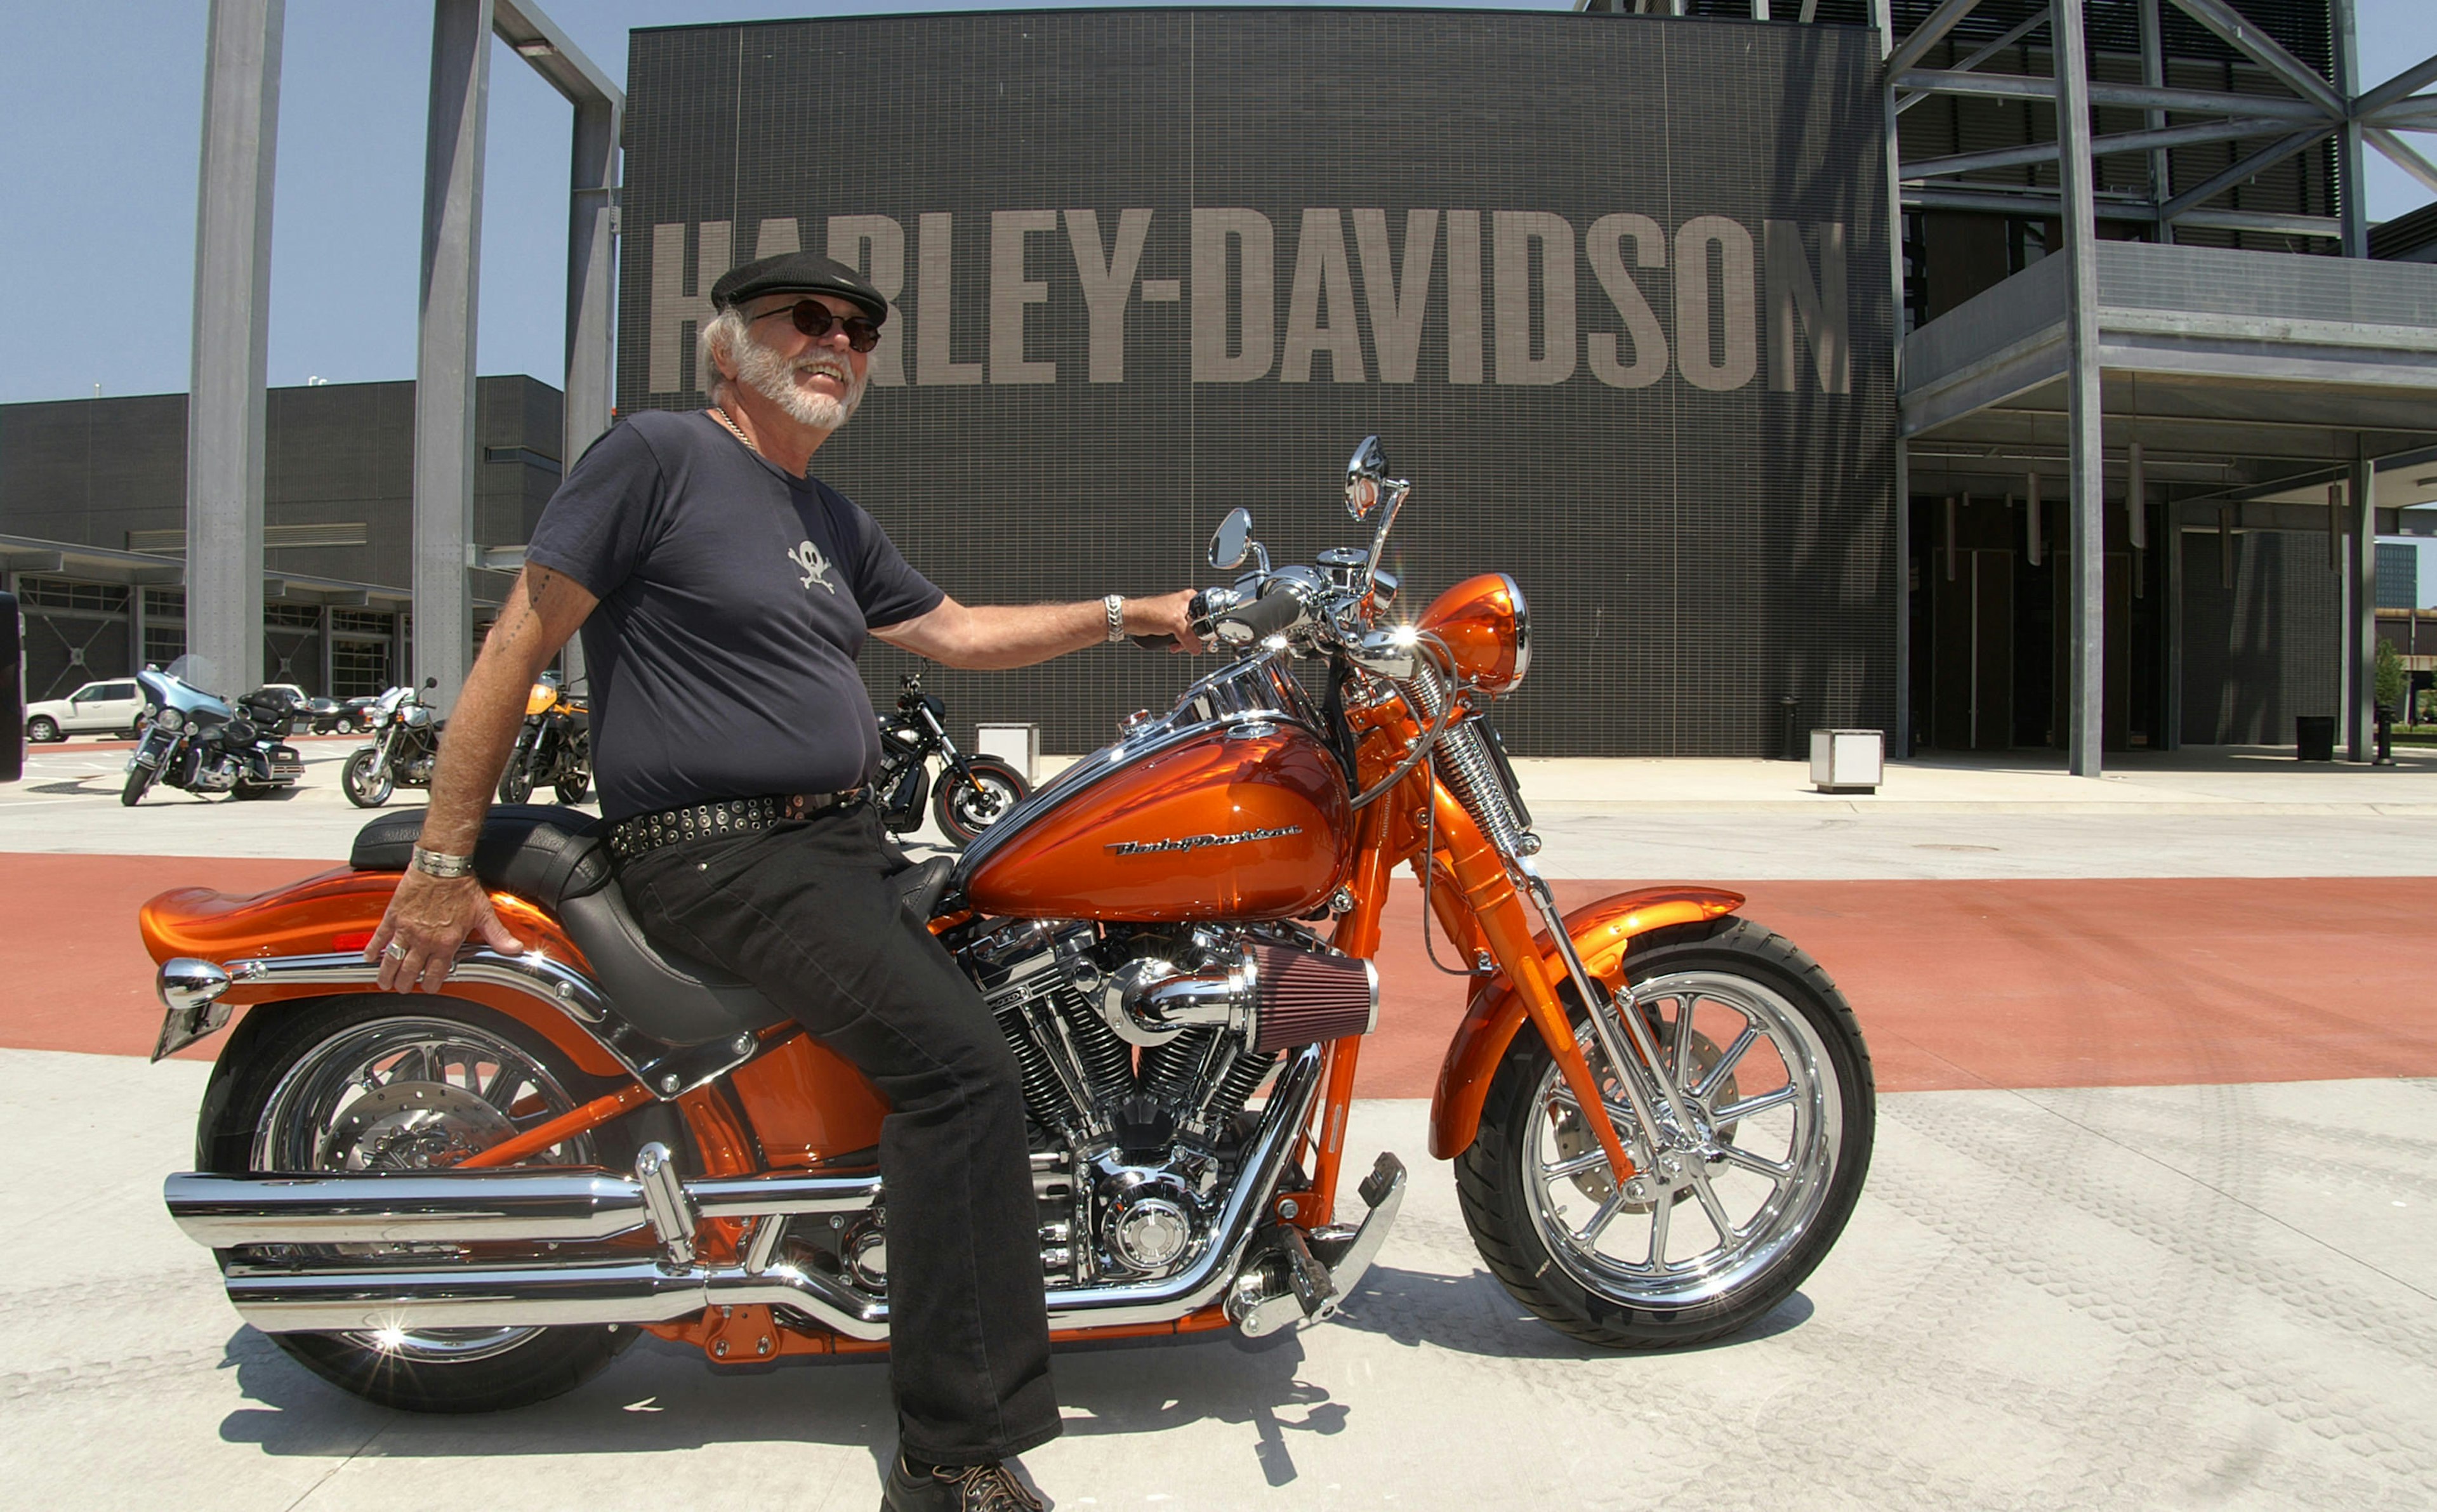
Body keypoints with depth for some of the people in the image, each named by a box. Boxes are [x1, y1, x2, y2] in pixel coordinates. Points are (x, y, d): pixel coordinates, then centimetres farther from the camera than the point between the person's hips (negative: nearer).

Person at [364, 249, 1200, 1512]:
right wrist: (441, 864, -12)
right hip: (718, 854, -10)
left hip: (845, 841, 10)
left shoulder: (831, 520, 20)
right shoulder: (657, 456, -5)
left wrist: (1128, 615, 21)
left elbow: (952, 631, 27)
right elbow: (516, 644, -8)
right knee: (962, 1065, -25)